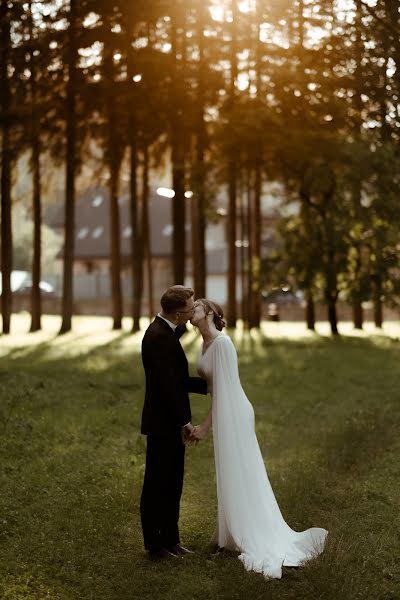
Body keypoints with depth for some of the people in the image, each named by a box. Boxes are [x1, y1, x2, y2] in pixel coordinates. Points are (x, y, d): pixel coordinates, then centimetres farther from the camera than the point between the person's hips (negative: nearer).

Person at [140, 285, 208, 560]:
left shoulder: (166, 332, 12)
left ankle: (170, 539, 26)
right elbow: (168, 385, -23)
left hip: (172, 424, 10)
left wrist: (210, 385, 17)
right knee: (157, 486, 1)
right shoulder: (158, 336, -20)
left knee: (173, 484, 16)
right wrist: (184, 421, -19)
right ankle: (155, 545, 11)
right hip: (163, 424, -10)